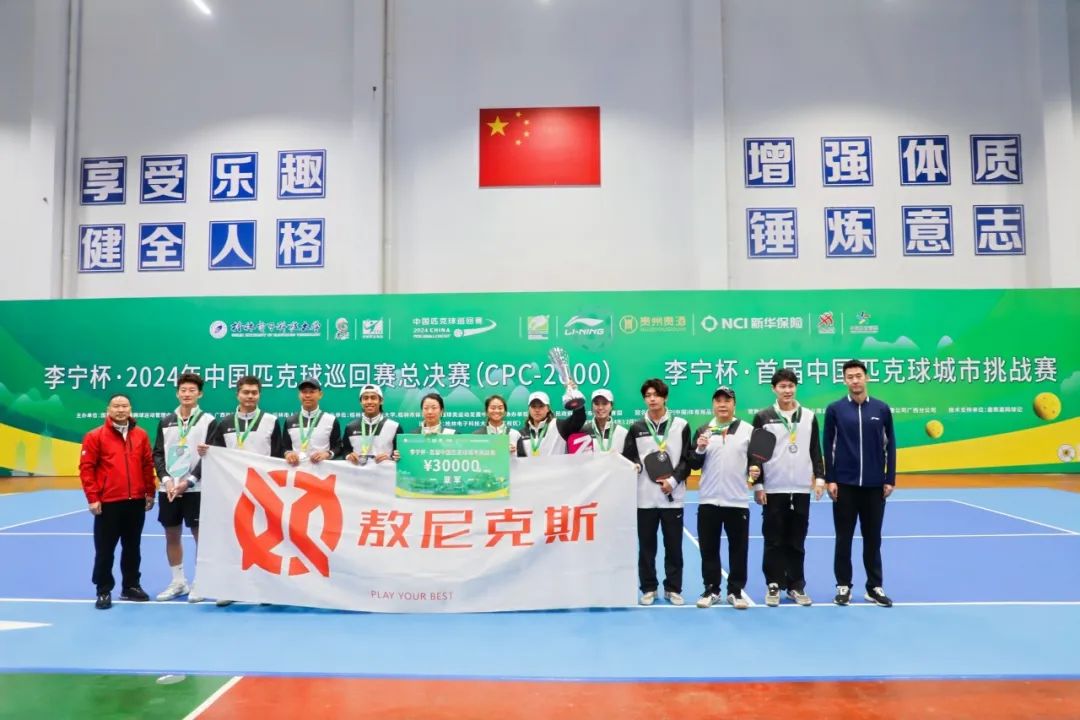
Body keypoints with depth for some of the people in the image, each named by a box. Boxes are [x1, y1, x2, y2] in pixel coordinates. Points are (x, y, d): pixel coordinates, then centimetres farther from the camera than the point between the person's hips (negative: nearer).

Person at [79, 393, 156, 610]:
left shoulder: (141, 435, 7)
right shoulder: (95, 436, -3)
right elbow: (86, 468, -6)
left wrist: (150, 492, 9)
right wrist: (92, 498, -11)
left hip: (136, 502, 3)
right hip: (108, 503, -3)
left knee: (132, 547, 13)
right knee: (105, 550, 4)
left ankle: (131, 586, 25)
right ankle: (104, 591, 16)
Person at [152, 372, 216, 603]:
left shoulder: (208, 421, -3)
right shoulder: (166, 421, 10)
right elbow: (158, 454, 8)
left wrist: (188, 481, -14)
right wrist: (167, 479, -7)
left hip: (195, 489, -4)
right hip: (168, 489, 4)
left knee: (200, 535, 0)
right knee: (172, 536, 11)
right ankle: (178, 582, 24)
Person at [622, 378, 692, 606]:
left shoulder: (681, 426, 3)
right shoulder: (637, 428, 6)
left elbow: (688, 459, 1)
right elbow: (627, 458, 8)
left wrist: (673, 480, -10)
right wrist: (634, 465, -13)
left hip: (673, 497, -1)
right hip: (645, 498, 1)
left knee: (674, 546, 6)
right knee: (646, 547, 7)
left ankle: (673, 589, 19)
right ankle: (648, 589, 19)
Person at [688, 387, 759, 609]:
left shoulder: (748, 430, 4)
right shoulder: (703, 430, 7)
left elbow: (756, 460, 6)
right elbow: (694, 465, 4)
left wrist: (755, 471, -14)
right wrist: (700, 449, -14)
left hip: (738, 501, -1)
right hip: (708, 501, 1)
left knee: (738, 548, 6)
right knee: (709, 548, 7)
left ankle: (735, 591, 19)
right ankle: (711, 590, 20)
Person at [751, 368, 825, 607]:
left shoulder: (809, 416, 8)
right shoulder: (763, 417, 0)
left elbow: (816, 451, 10)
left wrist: (819, 477, -1)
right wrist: (757, 485, -5)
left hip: (801, 489, 2)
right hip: (773, 489, -2)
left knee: (797, 542, 9)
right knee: (774, 542, 4)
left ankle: (796, 586, 19)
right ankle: (773, 586, 13)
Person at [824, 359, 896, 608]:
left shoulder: (882, 409, 3)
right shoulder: (835, 409, -1)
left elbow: (890, 446, 6)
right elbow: (828, 446, 0)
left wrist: (890, 479, 2)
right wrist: (829, 479, -5)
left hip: (874, 485, 1)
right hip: (844, 484, -1)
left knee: (873, 538, 9)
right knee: (843, 538, 6)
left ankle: (874, 587, 20)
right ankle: (843, 586, 16)